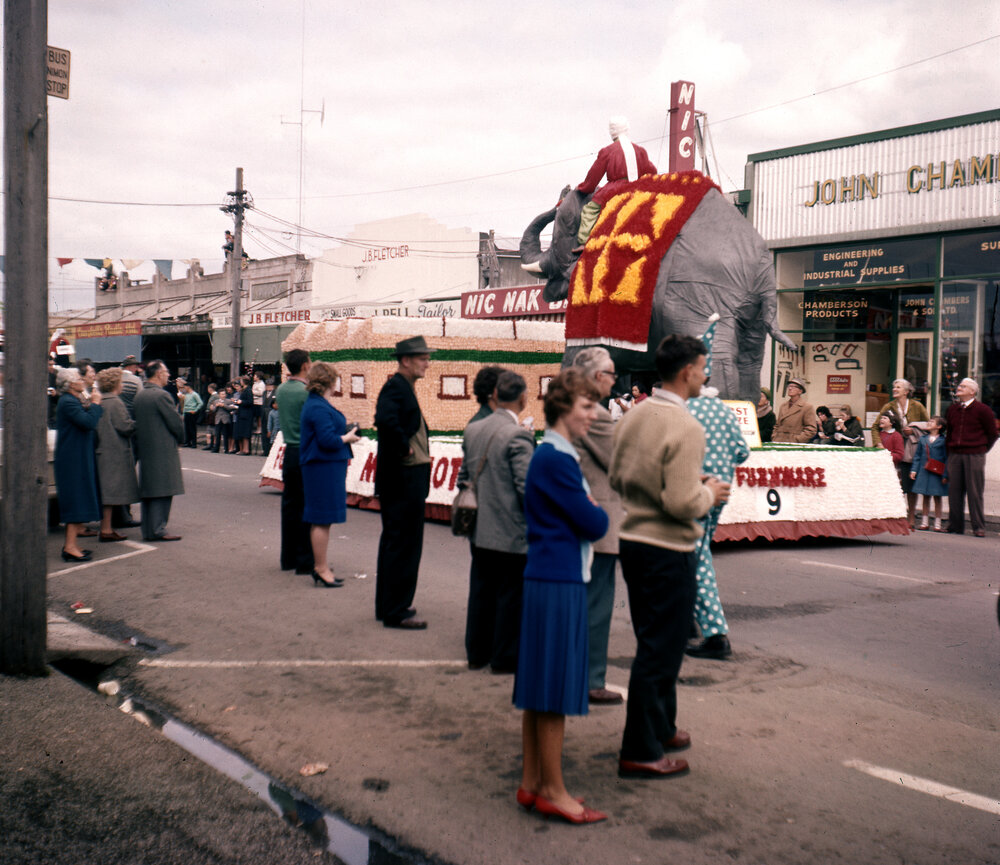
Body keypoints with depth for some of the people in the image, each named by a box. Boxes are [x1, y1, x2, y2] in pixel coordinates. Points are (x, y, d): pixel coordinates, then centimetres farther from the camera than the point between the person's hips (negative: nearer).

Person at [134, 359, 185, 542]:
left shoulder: (139, 395, 10)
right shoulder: (162, 395, -16)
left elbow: (137, 422, 13)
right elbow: (175, 422, -13)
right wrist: (180, 438, 5)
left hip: (144, 449, 8)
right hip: (163, 451, -8)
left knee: (148, 491, 12)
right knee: (162, 492, -4)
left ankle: (148, 530, 16)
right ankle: (157, 530, -4)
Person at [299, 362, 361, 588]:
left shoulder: (318, 404, 16)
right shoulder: (318, 408, -18)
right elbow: (328, 440, -24)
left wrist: (345, 431, 9)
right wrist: (348, 437, -9)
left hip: (327, 466, 11)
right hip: (323, 468, -11)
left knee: (322, 519, 15)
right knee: (322, 519, -4)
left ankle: (321, 568, 23)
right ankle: (321, 570, 3)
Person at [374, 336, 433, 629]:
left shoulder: (404, 388, 17)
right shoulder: (395, 387, -16)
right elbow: (385, 419, -34)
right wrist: (405, 447, -22)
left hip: (407, 481, 11)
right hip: (404, 481, -11)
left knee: (394, 544, 16)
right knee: (404, 545, -5)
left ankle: (388, 606, 27)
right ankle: (396, 612, 2)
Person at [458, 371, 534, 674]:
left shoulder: (472, 429, 4)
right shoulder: (517, 436, -18)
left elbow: (463, 476, 12)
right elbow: (527, 487, -19)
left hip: (479, 531, 7)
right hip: (511, 533, -7)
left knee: (481, 592, 16)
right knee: (510, 596, 5)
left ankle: (477, 652, 25)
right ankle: (504, 657, 15)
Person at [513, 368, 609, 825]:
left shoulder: (554, 455, 15)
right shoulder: (556, 460, -17)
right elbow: (593, 524, -15)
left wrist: (588, 514, 2)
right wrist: (599, 514, 4)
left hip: (550, 578, 10)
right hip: (558, 582, -10)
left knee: (540, 687, 14)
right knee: (555, 688, -2)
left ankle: (531, 783, 23)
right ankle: (553, 791, 8)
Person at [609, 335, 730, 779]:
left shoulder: (633, 416, 4)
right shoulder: (685, 428, -20)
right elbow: (683, 504, -25)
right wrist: (709, 493, -4)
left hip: (633, 539, 9)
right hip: (667, 550, -9)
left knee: (654, 643, 23)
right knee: (660, 650, 2)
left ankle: (660, 728, 38)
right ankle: (640, 752, 10)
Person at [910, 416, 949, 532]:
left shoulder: (943, 440, -4)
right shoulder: (923, 439, 9)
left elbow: (946, 458, -5)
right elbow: (917, 455, 13)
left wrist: (945, 475, -10)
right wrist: (914, 470, 3)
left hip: (937, 473, -4)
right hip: (924, 472, 4)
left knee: (937, 498, 3)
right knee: (926, 497, 10)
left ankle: (937, 524, 10)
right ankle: (925, 522, 16)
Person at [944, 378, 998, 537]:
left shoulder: (982, 410, -2)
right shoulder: (952, 409, 13)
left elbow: (992, 433, 5)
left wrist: (981, 449, 8)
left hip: (975, 456, -4)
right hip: (954, 455, 5)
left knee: (975, 492, -4)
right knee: (954, 491, 4)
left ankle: (979, 527, 2)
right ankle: (955, 525, 10)